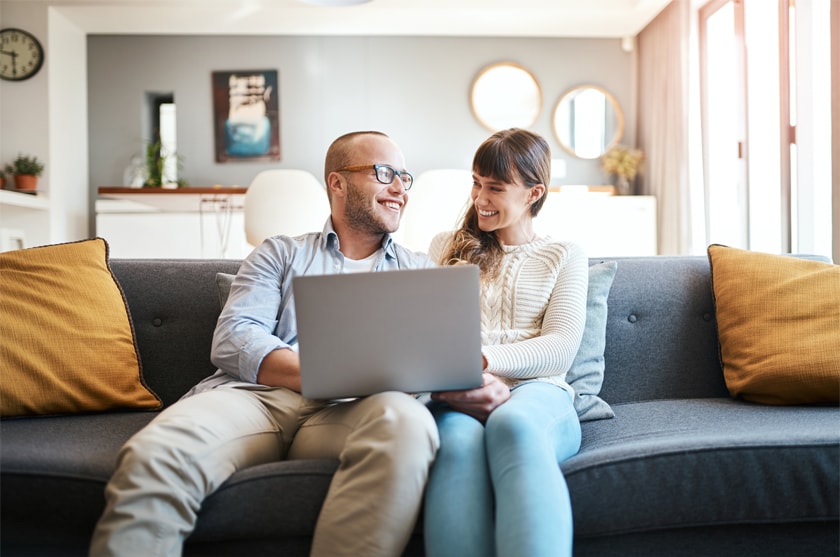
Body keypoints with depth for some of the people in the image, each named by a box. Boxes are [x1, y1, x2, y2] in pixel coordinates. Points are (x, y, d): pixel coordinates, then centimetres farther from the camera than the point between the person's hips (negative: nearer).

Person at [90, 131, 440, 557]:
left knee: (407, 423, -36)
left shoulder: (418, 270, 26)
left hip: (347, 411, 1)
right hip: (254, 394, 0)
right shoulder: (280, 254, 21)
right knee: (152, 458, -32)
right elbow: (232, 342, 5)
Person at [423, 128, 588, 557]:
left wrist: (478, 358, -16)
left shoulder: (564, 257, 18)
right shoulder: (447, 246, 24)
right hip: (457, 398, 1)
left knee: (513, 425, -40)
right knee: (459, 440, -37)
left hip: (536, 392, -1)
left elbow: (561, 348, 2)